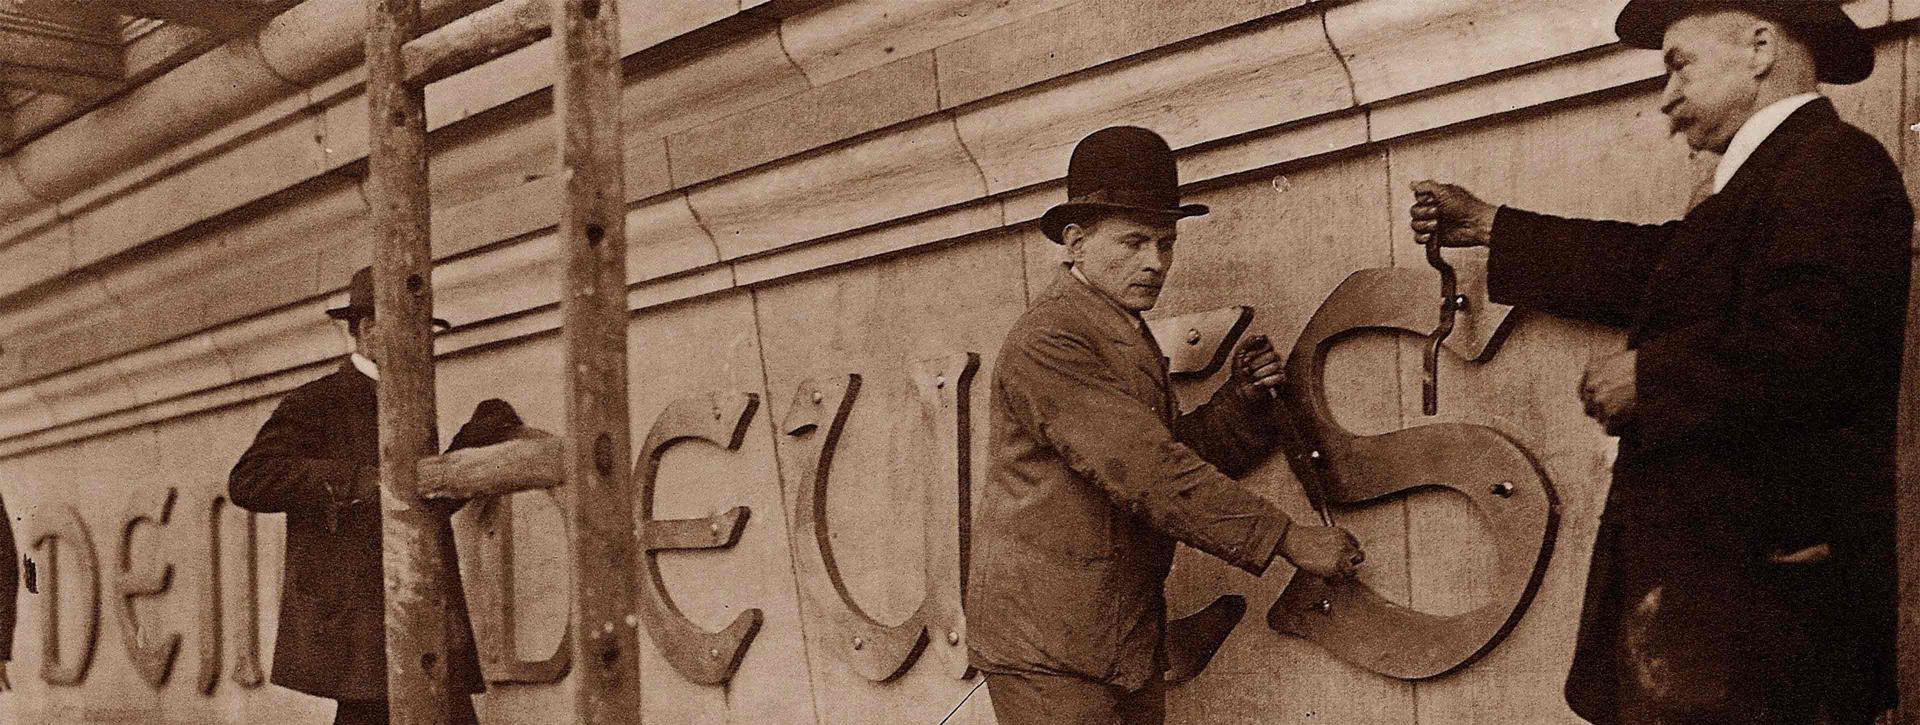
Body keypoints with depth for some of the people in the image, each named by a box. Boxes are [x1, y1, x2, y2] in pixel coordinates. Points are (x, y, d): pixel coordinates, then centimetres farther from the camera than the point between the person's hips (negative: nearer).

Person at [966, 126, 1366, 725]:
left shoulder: (1129, 339, 17)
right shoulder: (1046, 344, -16)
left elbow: (1179, 458, 13)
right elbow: (1150, 475, -22)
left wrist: (1241, 397, -3)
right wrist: (1287, 539, -19)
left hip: (1127, 642, 9)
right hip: (1046, 647, -9)